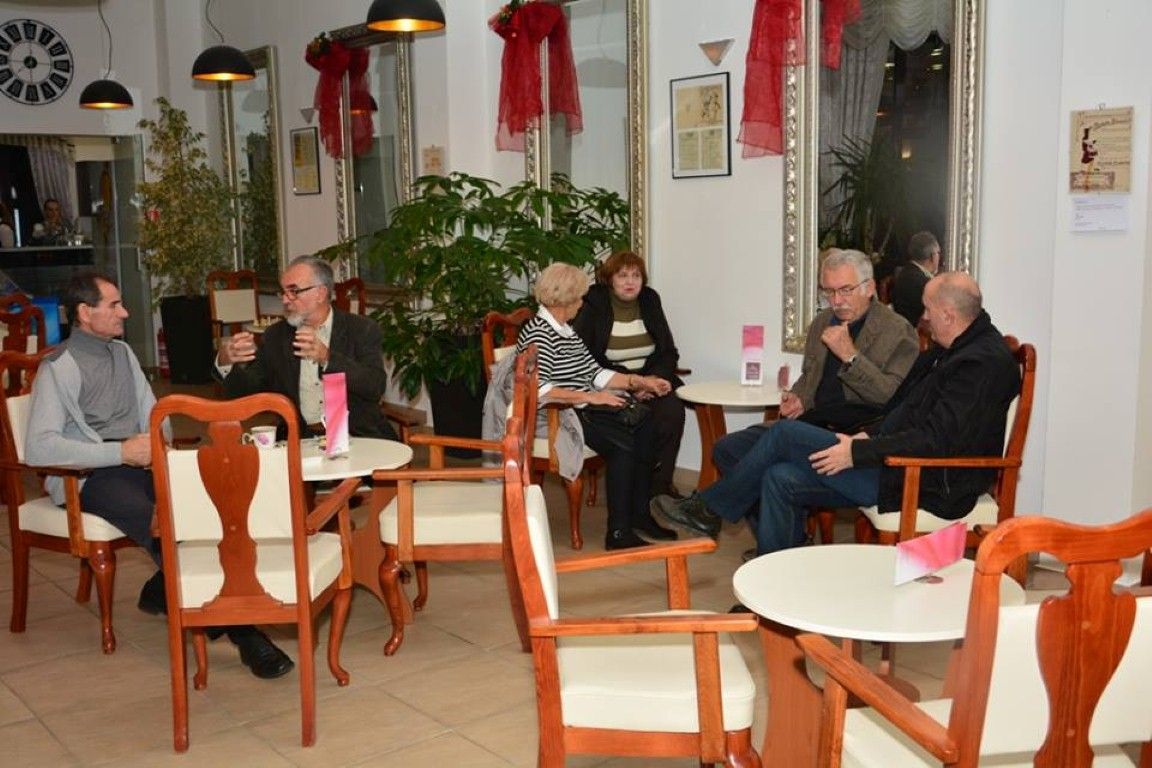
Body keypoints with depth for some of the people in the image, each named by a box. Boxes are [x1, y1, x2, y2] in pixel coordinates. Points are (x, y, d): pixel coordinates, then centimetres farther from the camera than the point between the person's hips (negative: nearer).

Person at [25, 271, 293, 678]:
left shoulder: (122, 353, 18)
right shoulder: (60, 367, -6)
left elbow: (152, 413, 22)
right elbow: (38, 447, -17)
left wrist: (155, 442, -2)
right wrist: (122, 452, -20)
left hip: (136, 463, 7)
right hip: (89, 477, -7)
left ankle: (164, 591, -6)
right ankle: (237, 627, -31)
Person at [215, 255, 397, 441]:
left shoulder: (362, 330, 1)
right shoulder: (275, 335, 11)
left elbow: (376, 387, -12)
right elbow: (246, 391, 8)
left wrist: (327, 358, -24)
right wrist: (226, 363, -13)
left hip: (357, 436, -2)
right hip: (299, 438, 2)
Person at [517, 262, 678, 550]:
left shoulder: (567, 331, 19)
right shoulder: (537, 334, -12)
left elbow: (596, 373, 19)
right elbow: (538, 389, -24)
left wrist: (639, 381, 11)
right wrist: (590, 397, -22)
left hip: (583, 409, 9)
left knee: (644, 426, -11)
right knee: (623, 441, -26)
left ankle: (640, 514, -4)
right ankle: (619, 533, -21)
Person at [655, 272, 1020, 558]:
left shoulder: (984, 363, -19)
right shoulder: (954, 351, 14)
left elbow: (936, 440, -25)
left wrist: (858, 452, -21)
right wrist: (871, 436, 5)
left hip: (924, 484, -10)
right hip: (903, 461, 10)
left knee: (785, 434, -7)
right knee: (781, 479, 2)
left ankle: (708, 507, 12)